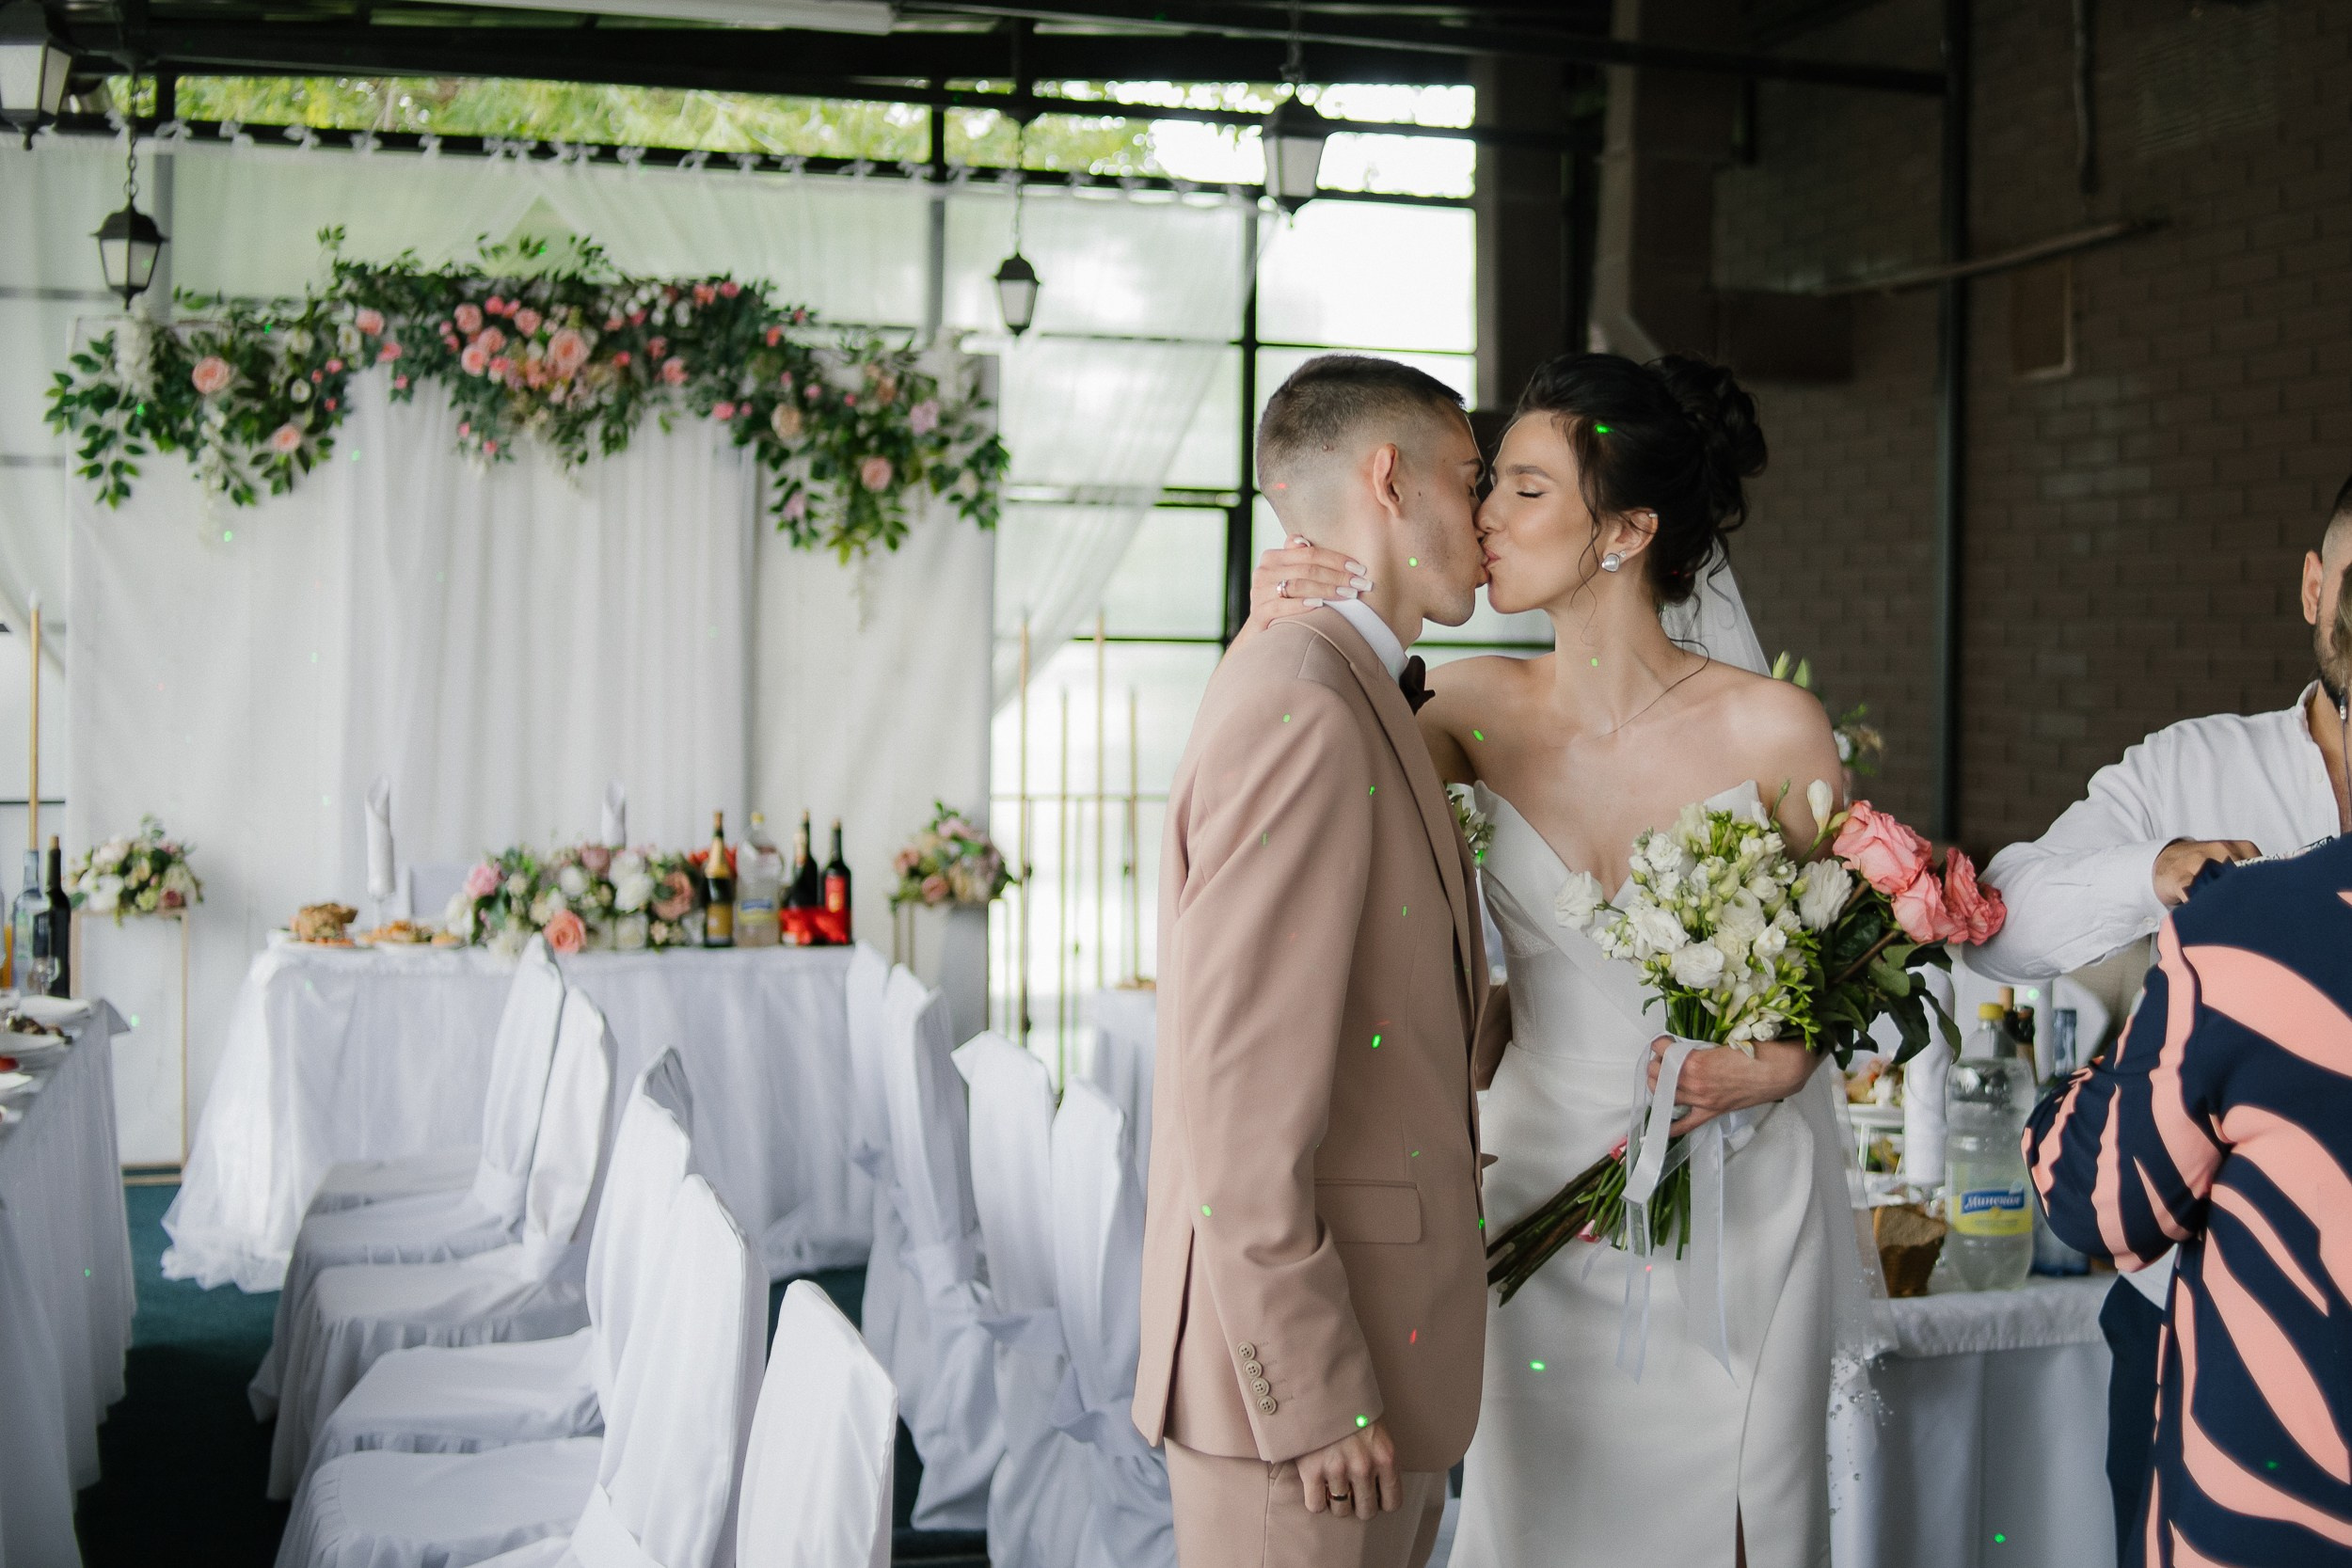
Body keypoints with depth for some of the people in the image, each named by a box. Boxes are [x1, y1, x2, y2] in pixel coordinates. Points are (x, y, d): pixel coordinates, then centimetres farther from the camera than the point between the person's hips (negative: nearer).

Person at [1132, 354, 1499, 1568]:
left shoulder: (1345, 694, 14)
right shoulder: (1303, 709, -19)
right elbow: (1238, 1092, -22)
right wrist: (1312, 1396, -20)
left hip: (1367, 1351, 10)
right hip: (1297, 1370, -10)